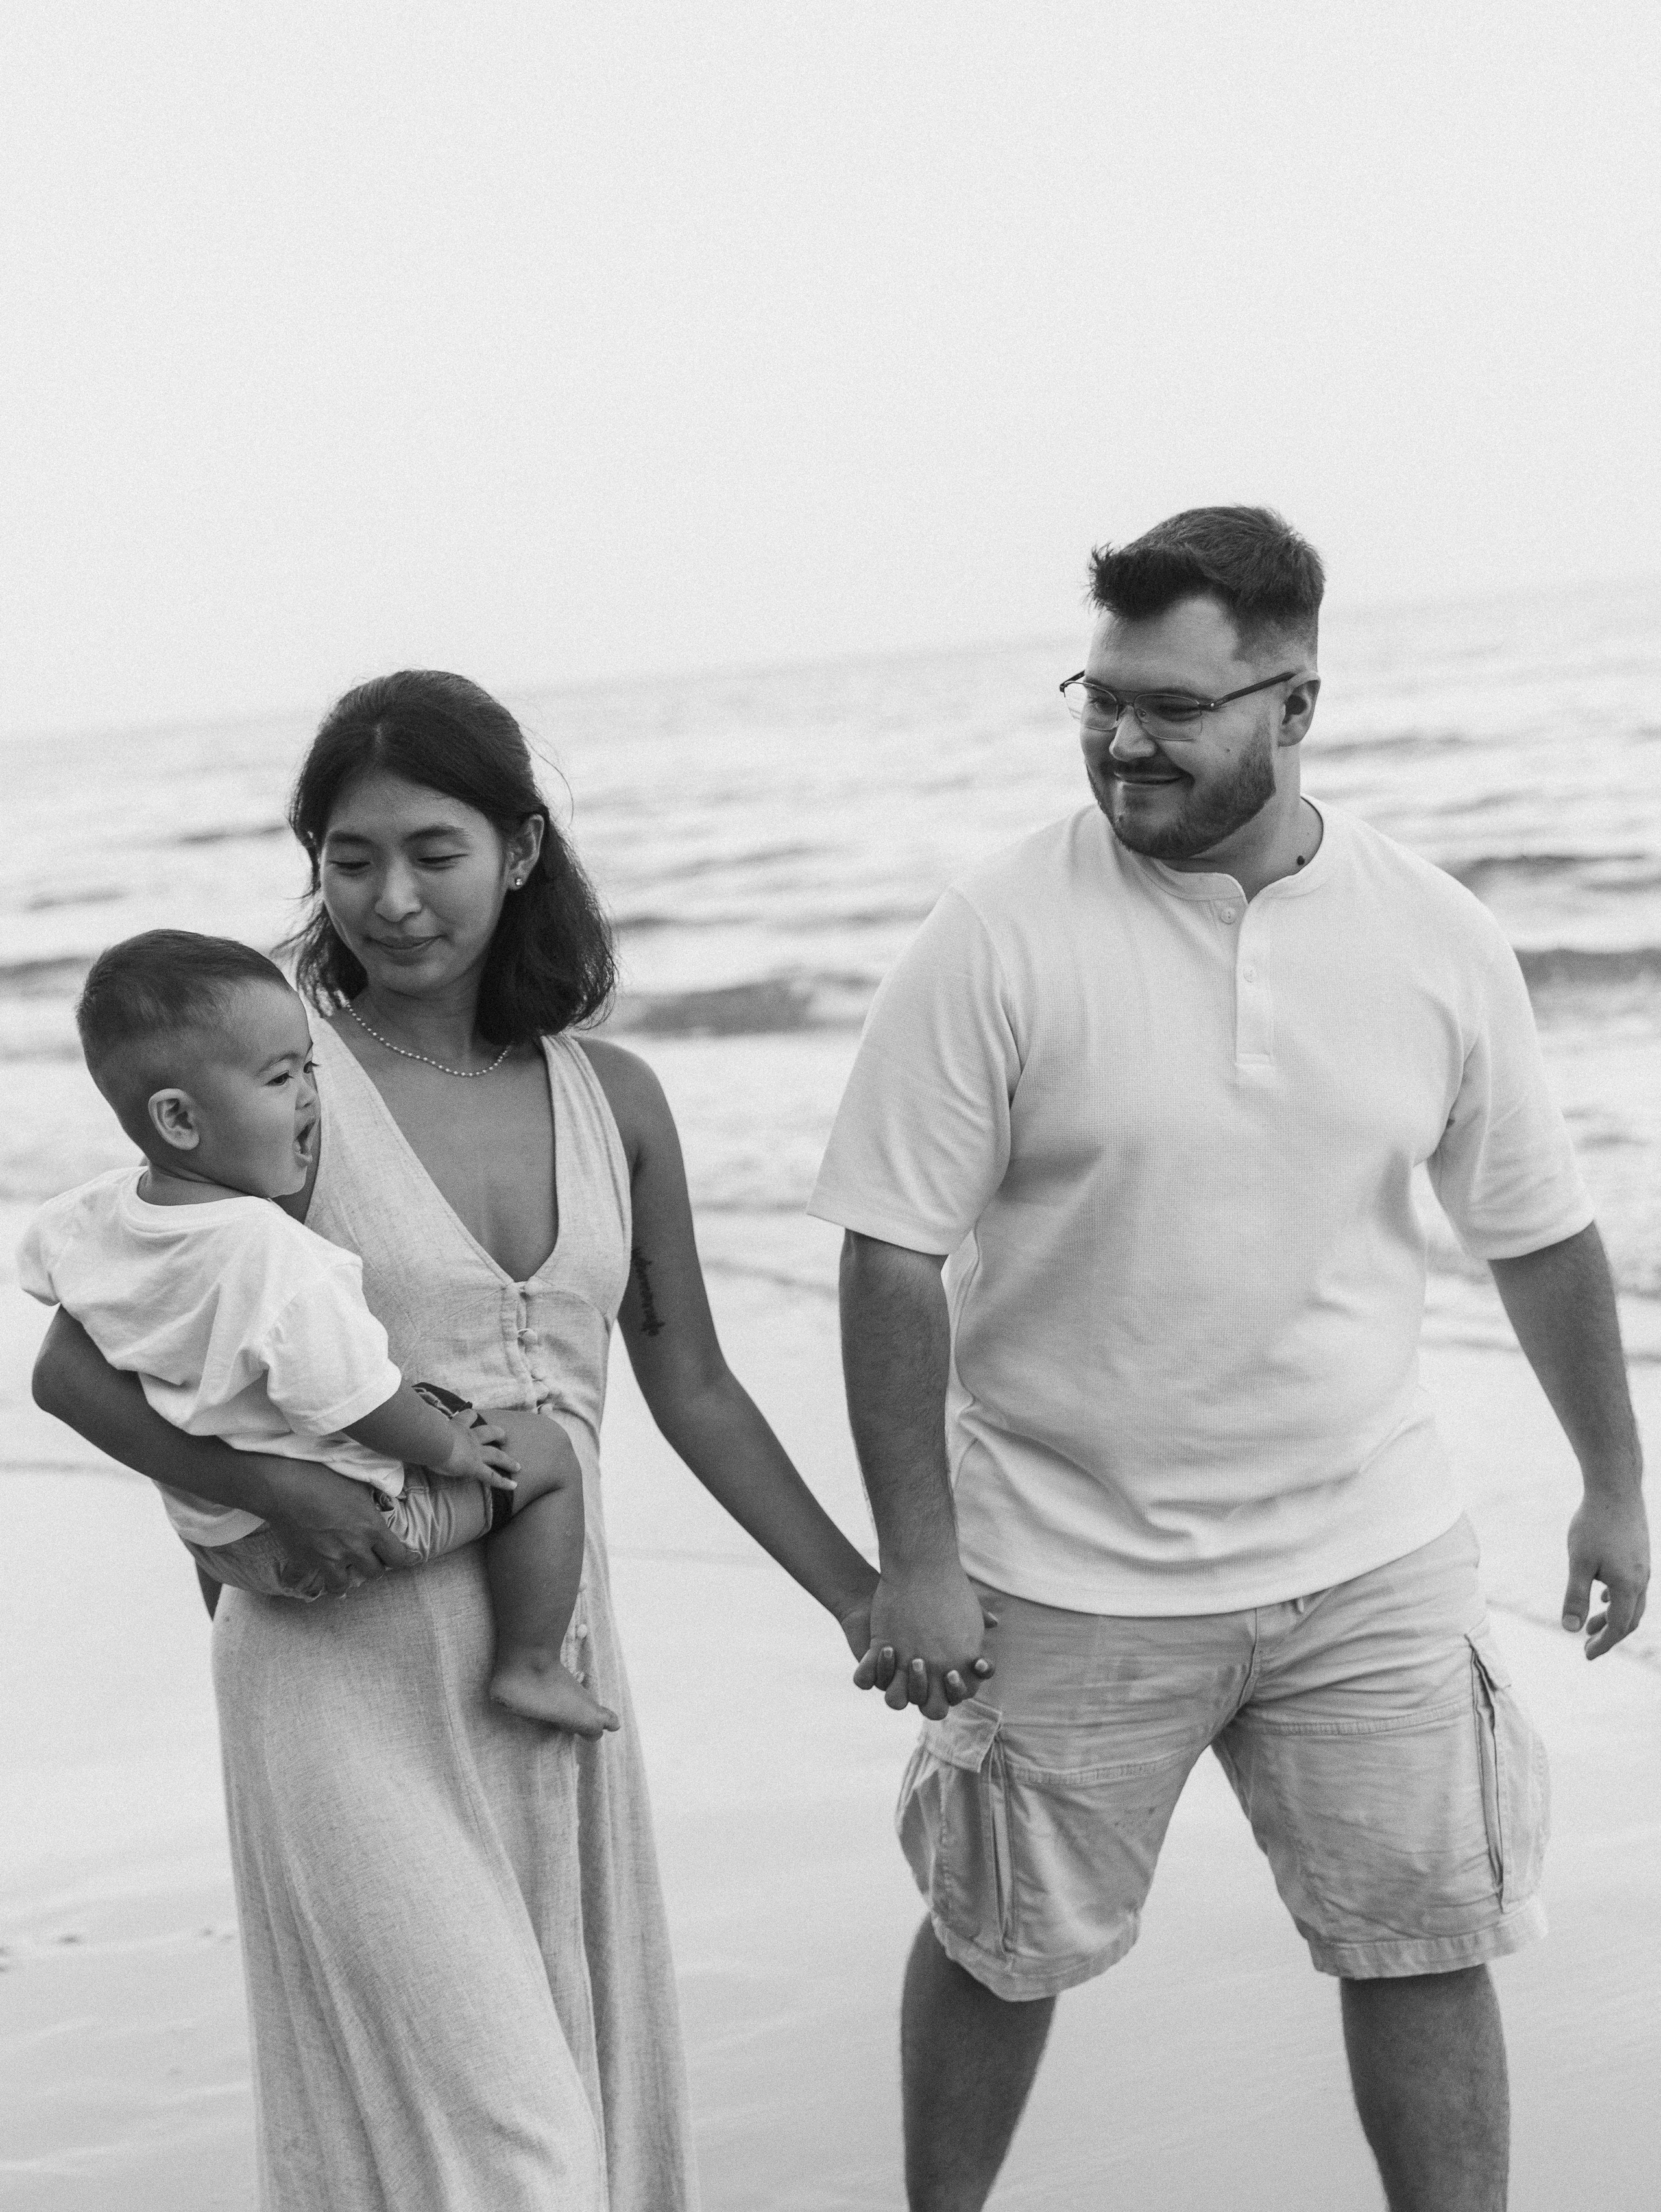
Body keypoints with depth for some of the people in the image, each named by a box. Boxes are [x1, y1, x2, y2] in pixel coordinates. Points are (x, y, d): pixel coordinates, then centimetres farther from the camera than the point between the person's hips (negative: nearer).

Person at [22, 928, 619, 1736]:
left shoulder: (88, 1216, -10)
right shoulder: (273, 1254, -35)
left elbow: (41, 1264, 14)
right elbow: (356, 1405, -28)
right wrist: (449, 1447, -8)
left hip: (209, 1535, 8)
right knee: (545, 1454, 2)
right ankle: (530, 1667, 11)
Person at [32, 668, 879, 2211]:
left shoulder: (611, 1100, 4)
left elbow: (691, 1389, 12)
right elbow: (74, 1368, -7)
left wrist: (861, 1598, 10)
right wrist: (274, 1488, -21)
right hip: (347, 1665, -5)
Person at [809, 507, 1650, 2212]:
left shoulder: (1437, 940, -3)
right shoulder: (996, 944, -13)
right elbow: (893, 1257, -11)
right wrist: (915, 1559, -13)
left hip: (1368, 1556, 2)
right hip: (1072, 1572, -2)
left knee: (1426, 1942, 6)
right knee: (1003, 1942, 12)